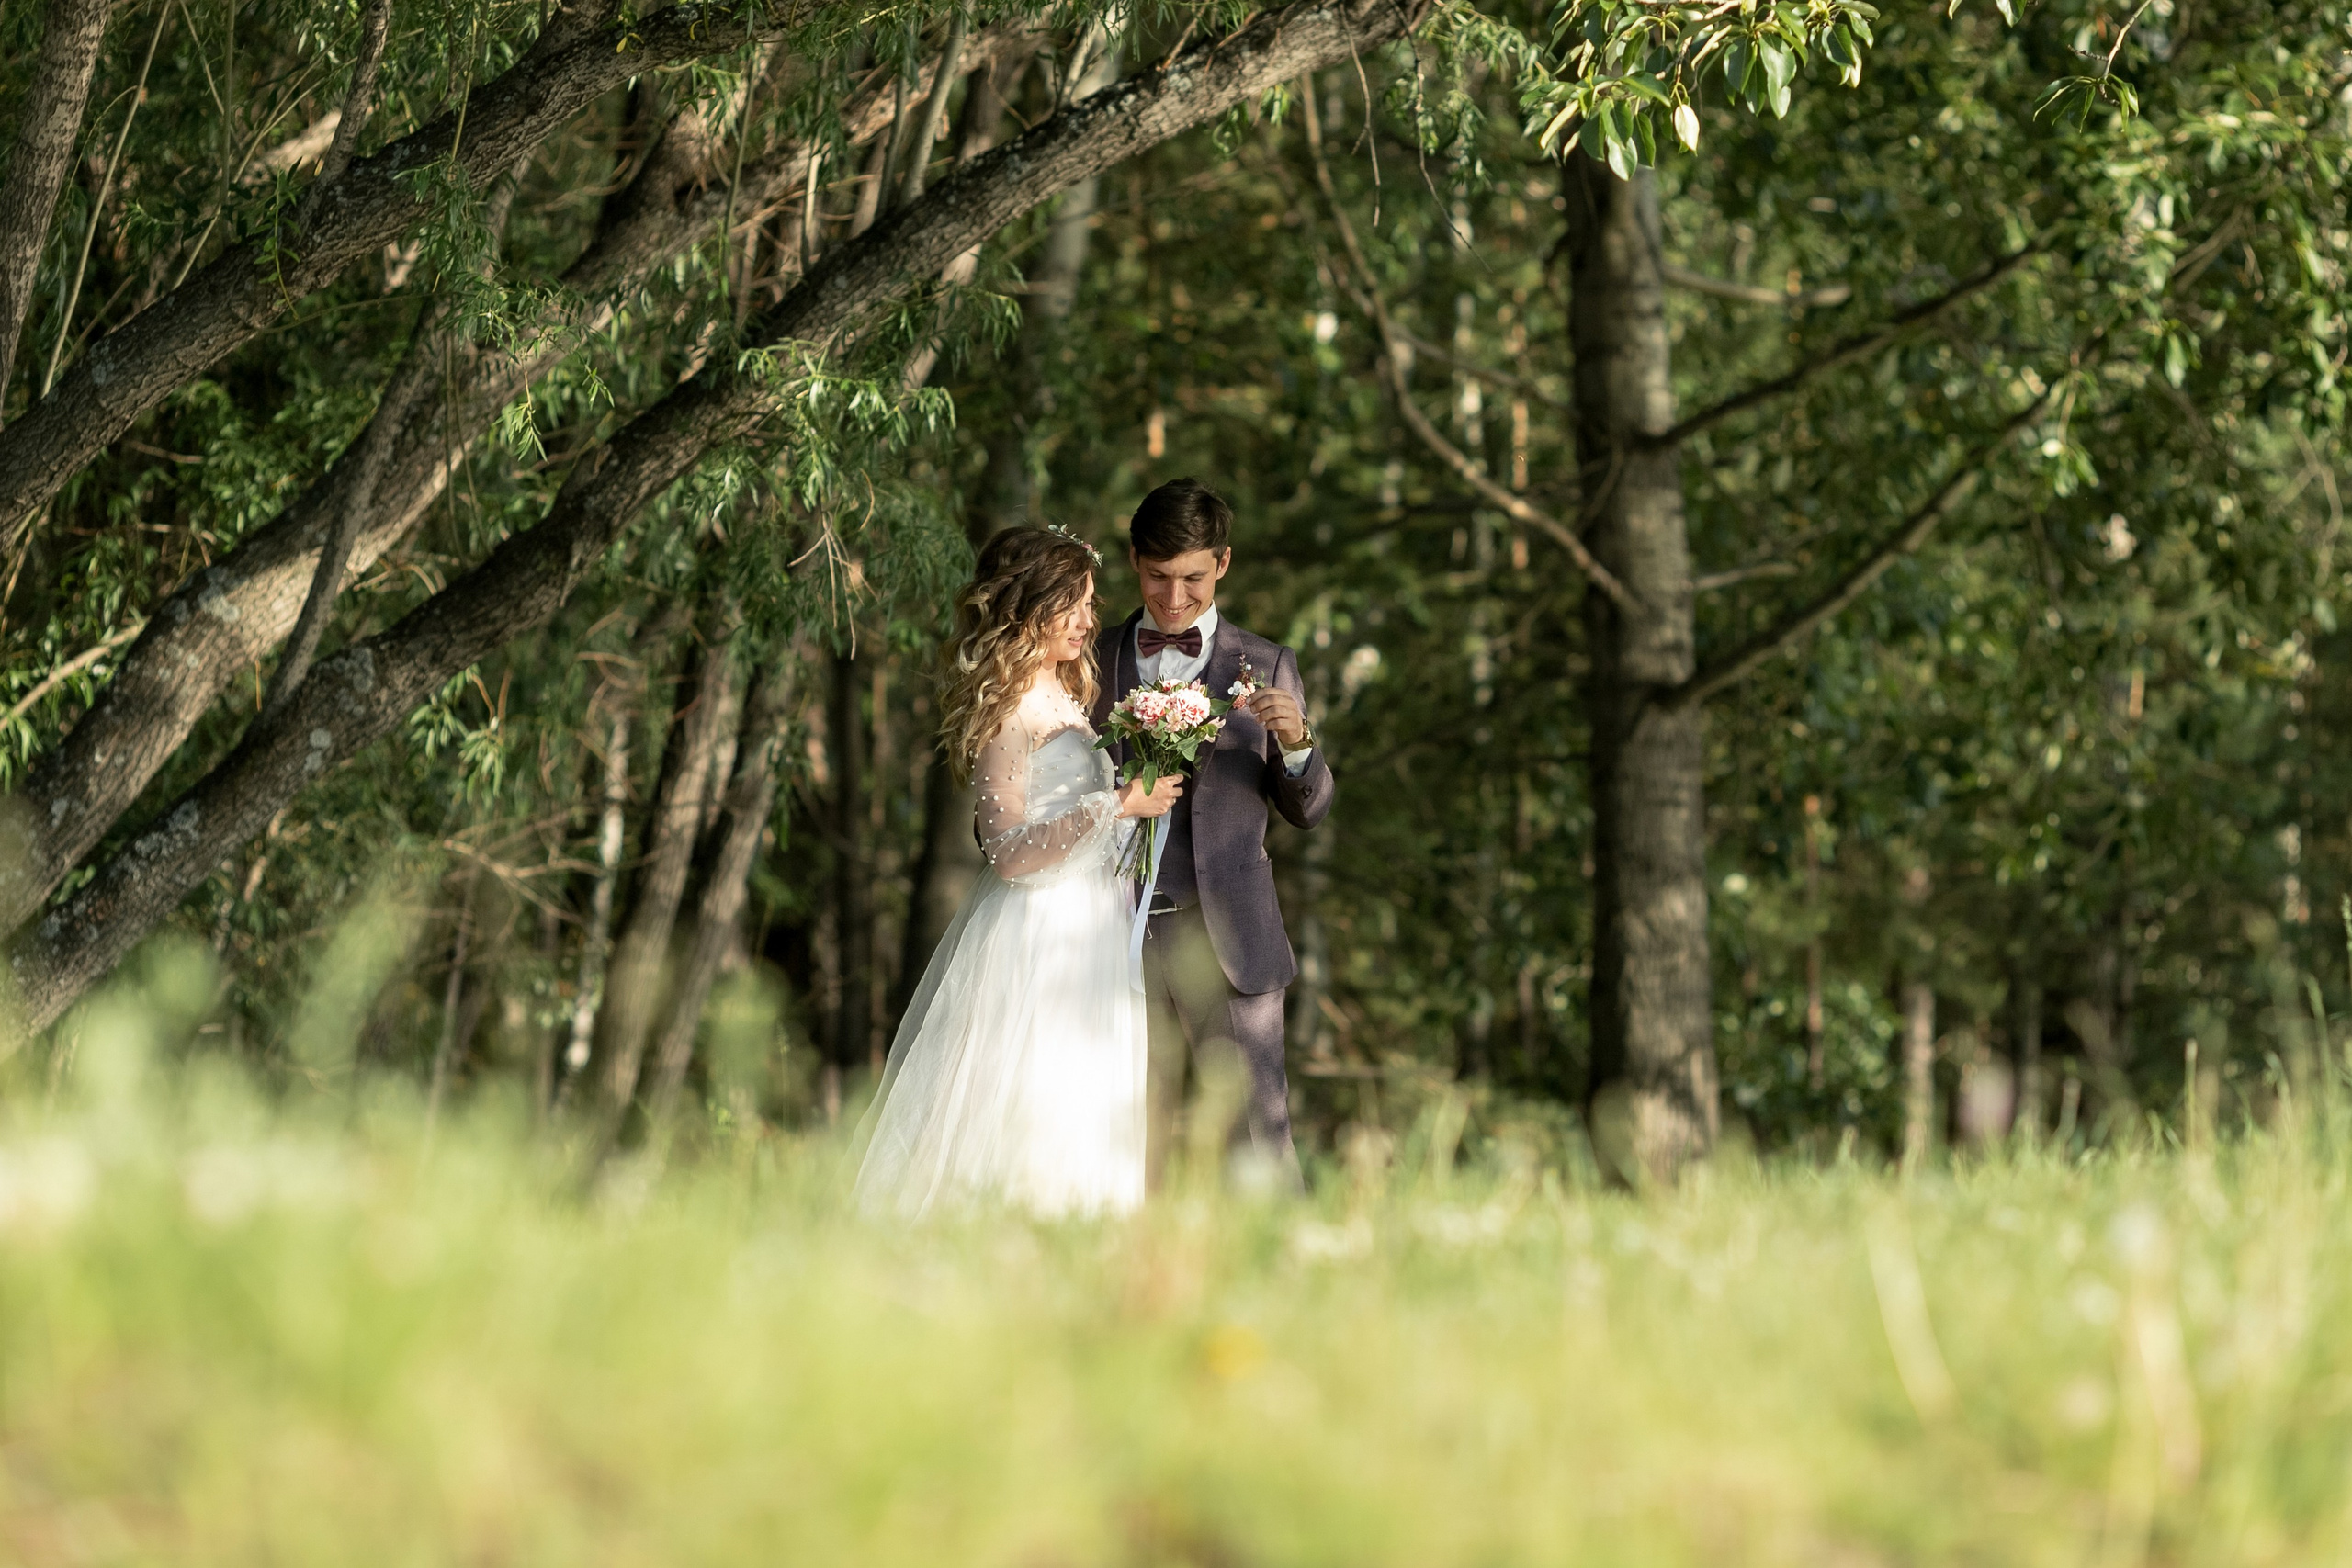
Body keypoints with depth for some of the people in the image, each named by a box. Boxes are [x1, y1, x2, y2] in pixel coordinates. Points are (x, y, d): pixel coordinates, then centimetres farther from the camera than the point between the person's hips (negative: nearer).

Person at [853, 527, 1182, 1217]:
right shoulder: (1007, 710, -12)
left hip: (1087, 933, 9)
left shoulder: (1066, 697, 15)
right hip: (1034, 939, -9)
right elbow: (1009, 852, -18)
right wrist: (1118, 805, -18)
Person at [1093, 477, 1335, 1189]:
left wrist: (1296, 743, -11)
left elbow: (1309, 809, 8)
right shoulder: (1093, 663, 11)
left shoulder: (1263, 668, 9)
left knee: (1256, 1141, -5)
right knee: (1130, 1151, 1)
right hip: (1122, 938, 1)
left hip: (1227, 939, -1)